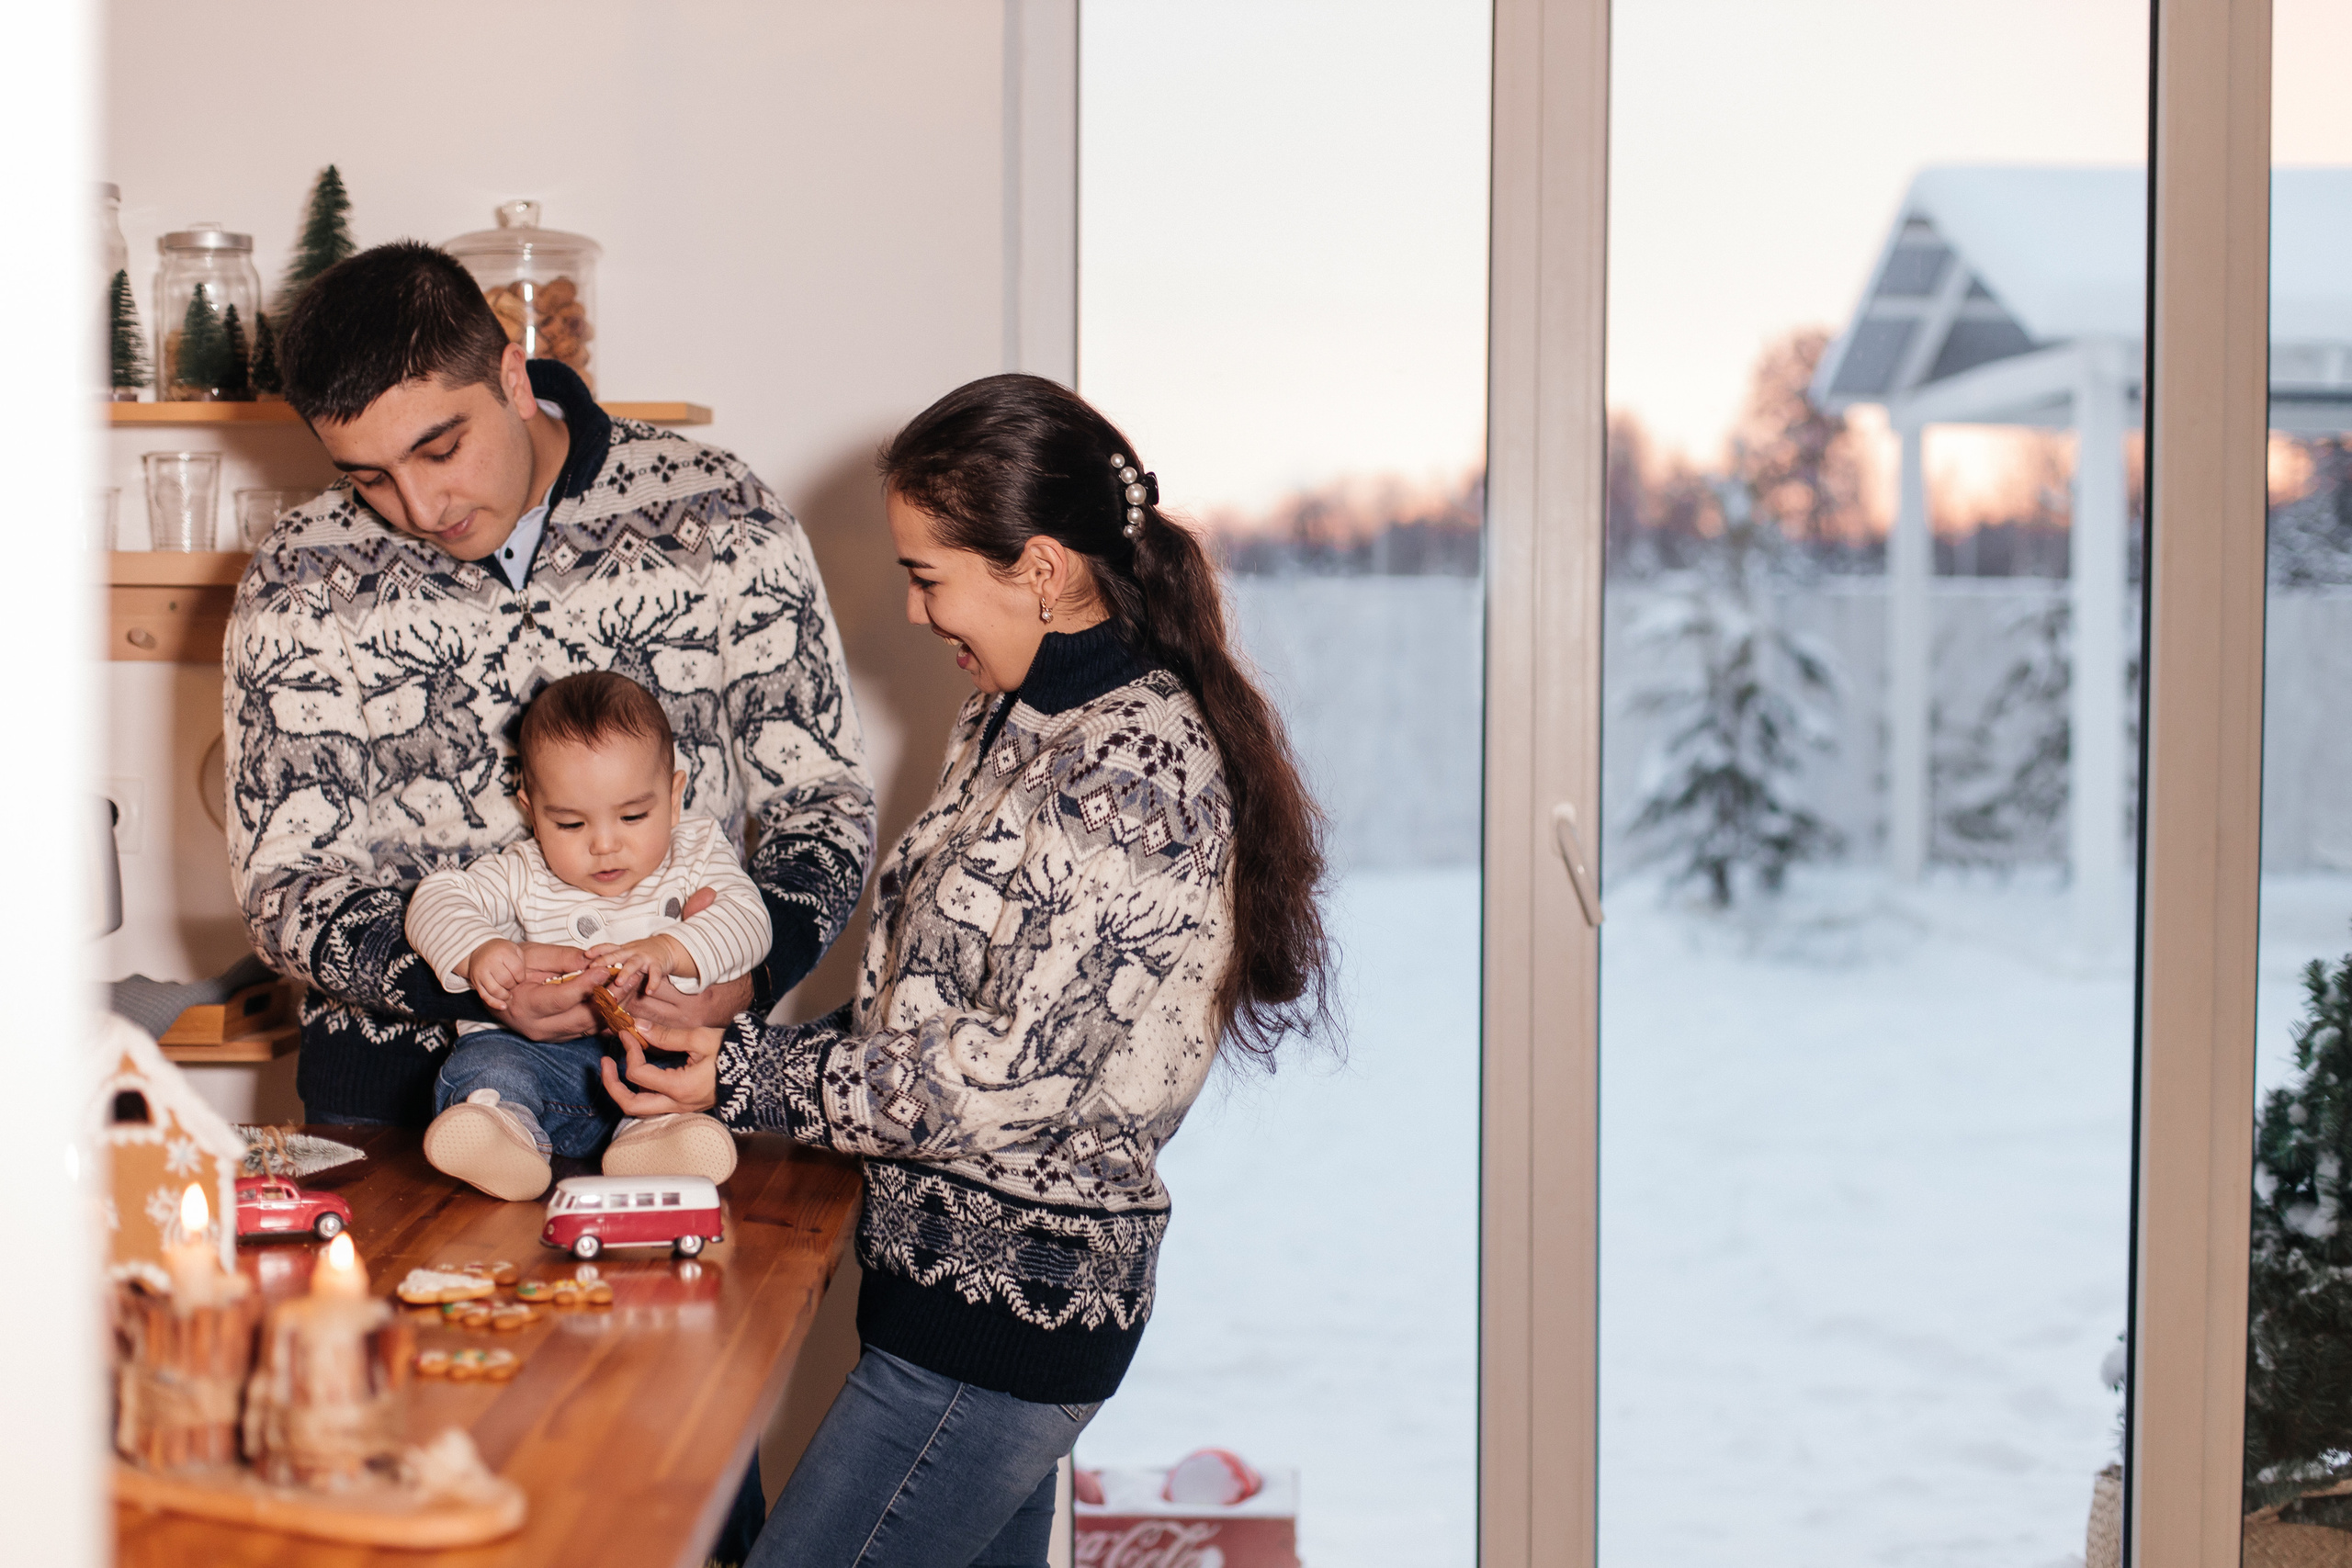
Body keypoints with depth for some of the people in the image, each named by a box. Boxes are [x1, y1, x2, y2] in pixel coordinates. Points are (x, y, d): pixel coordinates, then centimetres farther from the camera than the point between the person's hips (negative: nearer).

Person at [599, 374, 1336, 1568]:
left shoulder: (1134, 767, -19)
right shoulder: (1013, 719, 11)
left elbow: (1016, 1079, -22)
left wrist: (748, 1079, -16)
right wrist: (749, 1041, 3)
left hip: (1010, 1301, -9)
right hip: (959, 1264, 9)